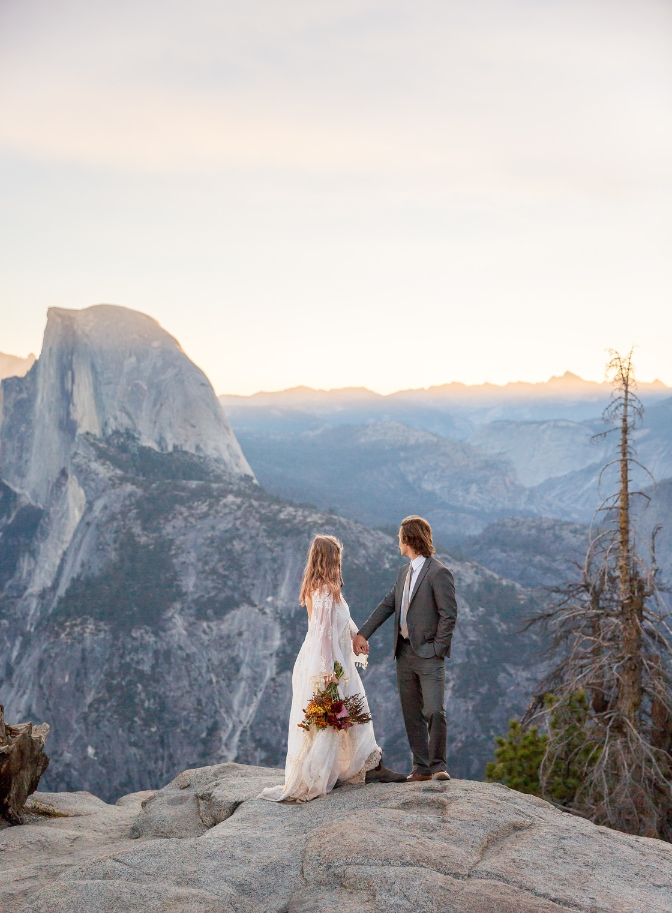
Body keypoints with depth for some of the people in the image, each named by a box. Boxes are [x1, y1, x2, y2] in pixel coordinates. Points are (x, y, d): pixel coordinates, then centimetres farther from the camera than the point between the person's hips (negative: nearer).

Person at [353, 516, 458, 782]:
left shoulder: (438, 573, -10)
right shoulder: (405, 572, 14)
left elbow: (449, 615, -12)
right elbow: (387, 605, 13)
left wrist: (438, 649, -13)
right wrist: (362, 633, 5)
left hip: (428, 654, -8)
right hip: (404, 653, 8)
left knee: (434, 711, -11)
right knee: (412, 714, 9)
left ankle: (438, 764, 4)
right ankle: (421, 767, 16)